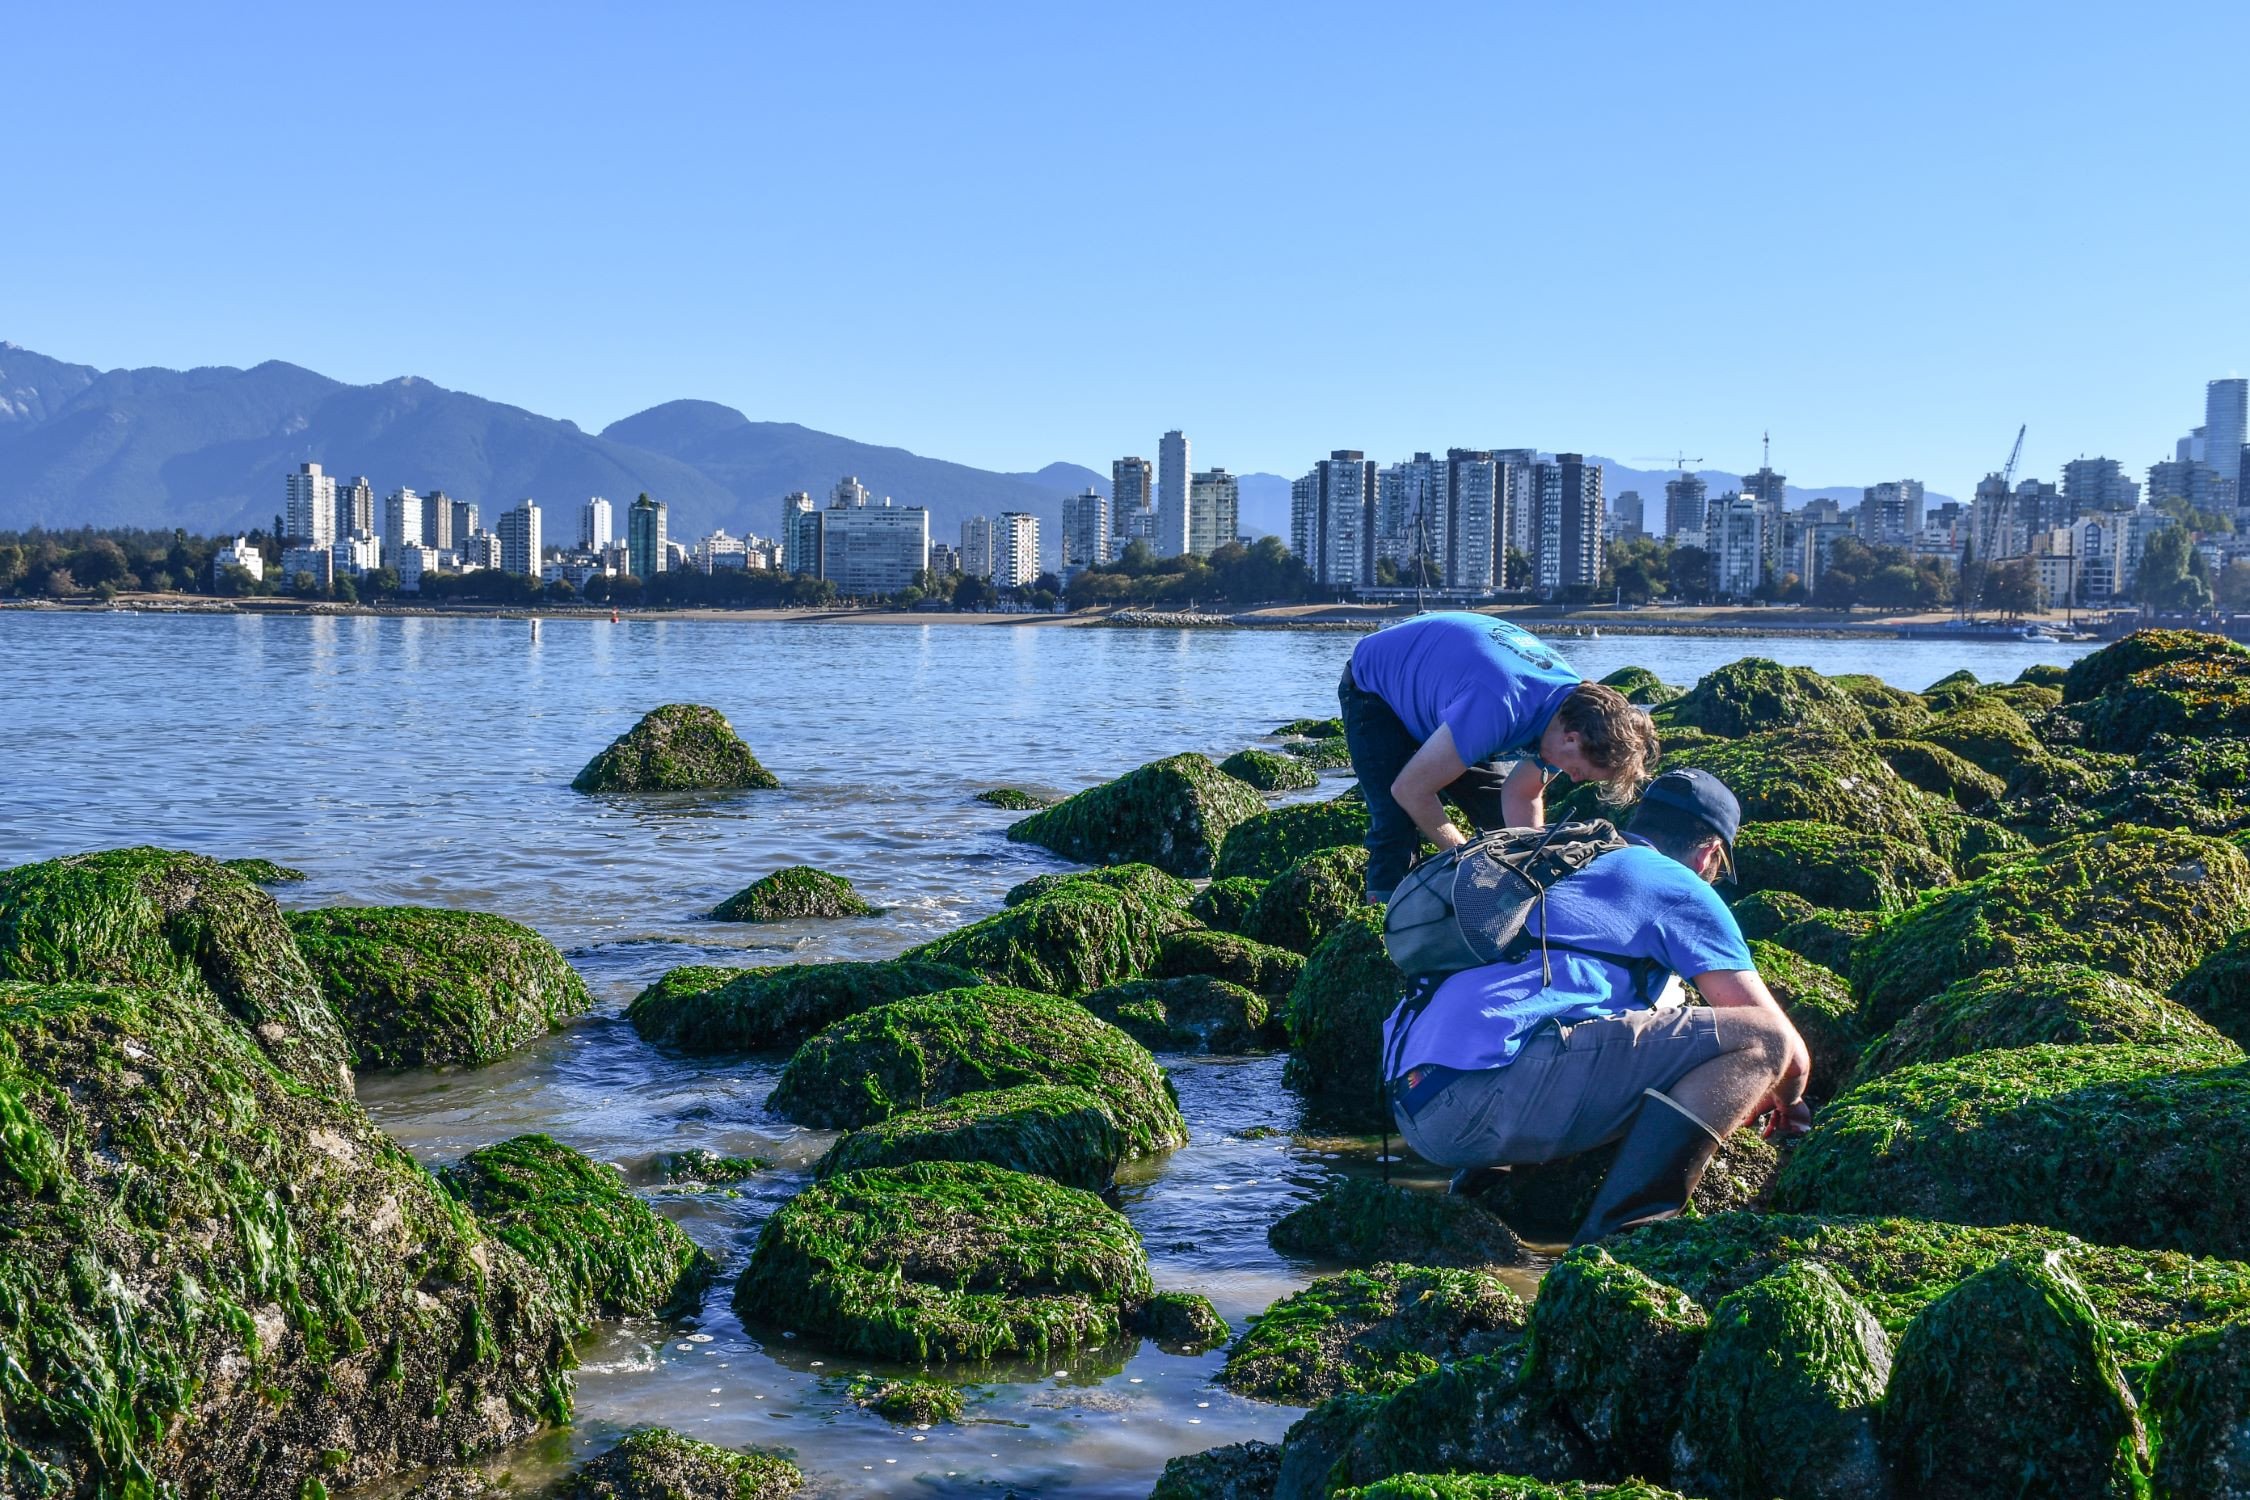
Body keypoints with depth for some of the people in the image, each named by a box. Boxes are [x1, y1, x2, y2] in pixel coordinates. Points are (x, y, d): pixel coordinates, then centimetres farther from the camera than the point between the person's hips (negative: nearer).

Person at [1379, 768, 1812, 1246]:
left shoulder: (1561, 868, 33)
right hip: (1494, 1087, -9)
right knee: (1762, 1041, -5)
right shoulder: (1676, 886, 10)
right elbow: (1790, 1051, 12)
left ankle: (1487, 1173, 13)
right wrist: (1786, 1102, 35)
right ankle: (1615, 1231, -18)